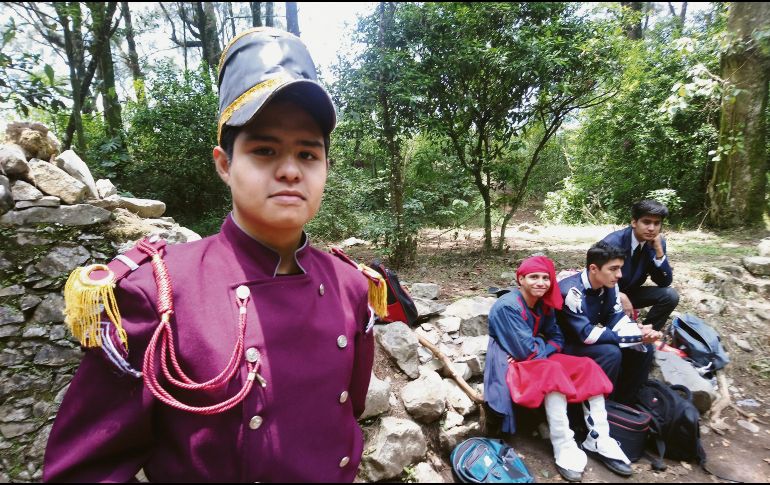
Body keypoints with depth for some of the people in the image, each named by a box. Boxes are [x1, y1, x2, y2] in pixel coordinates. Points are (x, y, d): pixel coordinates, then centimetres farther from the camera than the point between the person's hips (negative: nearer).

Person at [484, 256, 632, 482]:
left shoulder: (544, 304, 3)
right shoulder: (507, 307, -22)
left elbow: (557, 339, 4)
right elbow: (525, 350, -25)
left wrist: (537, 350, -16)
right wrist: (543, 343, -5)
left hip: (538, 358, 8)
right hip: (509, 364, -8)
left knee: (587, 367, -8)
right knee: (553, 372, -34)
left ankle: (598, 440, -8)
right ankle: (564, 449, -25)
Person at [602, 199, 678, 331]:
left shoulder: (658, 242, -8)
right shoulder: (613, 242, -24)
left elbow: (665, 282, -9)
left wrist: (658, 250, -21)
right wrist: (619, 296, -30)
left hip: (632, 293, 6)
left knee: (670, 295, -15)